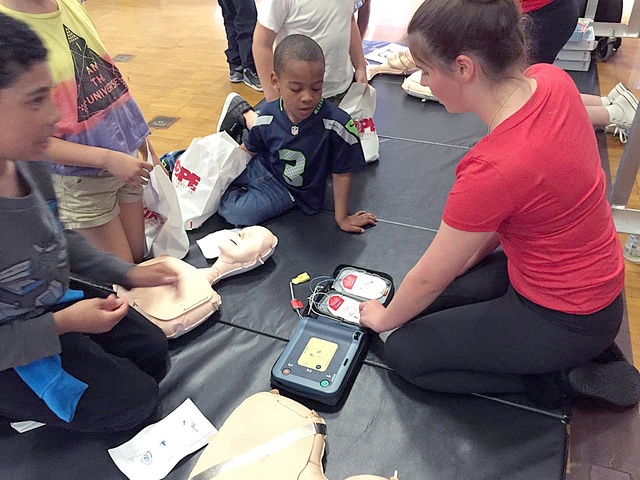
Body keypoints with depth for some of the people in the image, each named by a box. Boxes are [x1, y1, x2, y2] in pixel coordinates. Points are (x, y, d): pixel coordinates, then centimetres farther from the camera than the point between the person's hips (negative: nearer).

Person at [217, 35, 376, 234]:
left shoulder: (336, 125, -27)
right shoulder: (268, 117, -15)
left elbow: (341, 174, -15)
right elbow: (248, 150, 6)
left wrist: (342, 218, -9)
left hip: (289, 191, -3)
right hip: (264, 168, 3)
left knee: (237, 212, -21)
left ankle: (228, 194, 11)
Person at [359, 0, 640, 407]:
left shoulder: (493, 169, -36)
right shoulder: (551, 79, -14)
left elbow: (429, 278, -20)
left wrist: (383, 318, -1)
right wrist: (473, 254, 3)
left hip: (566, 317, -8)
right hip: (589, 274, 8)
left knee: (404, 354, 0)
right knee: (425, 305, 16)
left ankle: (565, 376, 4)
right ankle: (585, 351, 14)